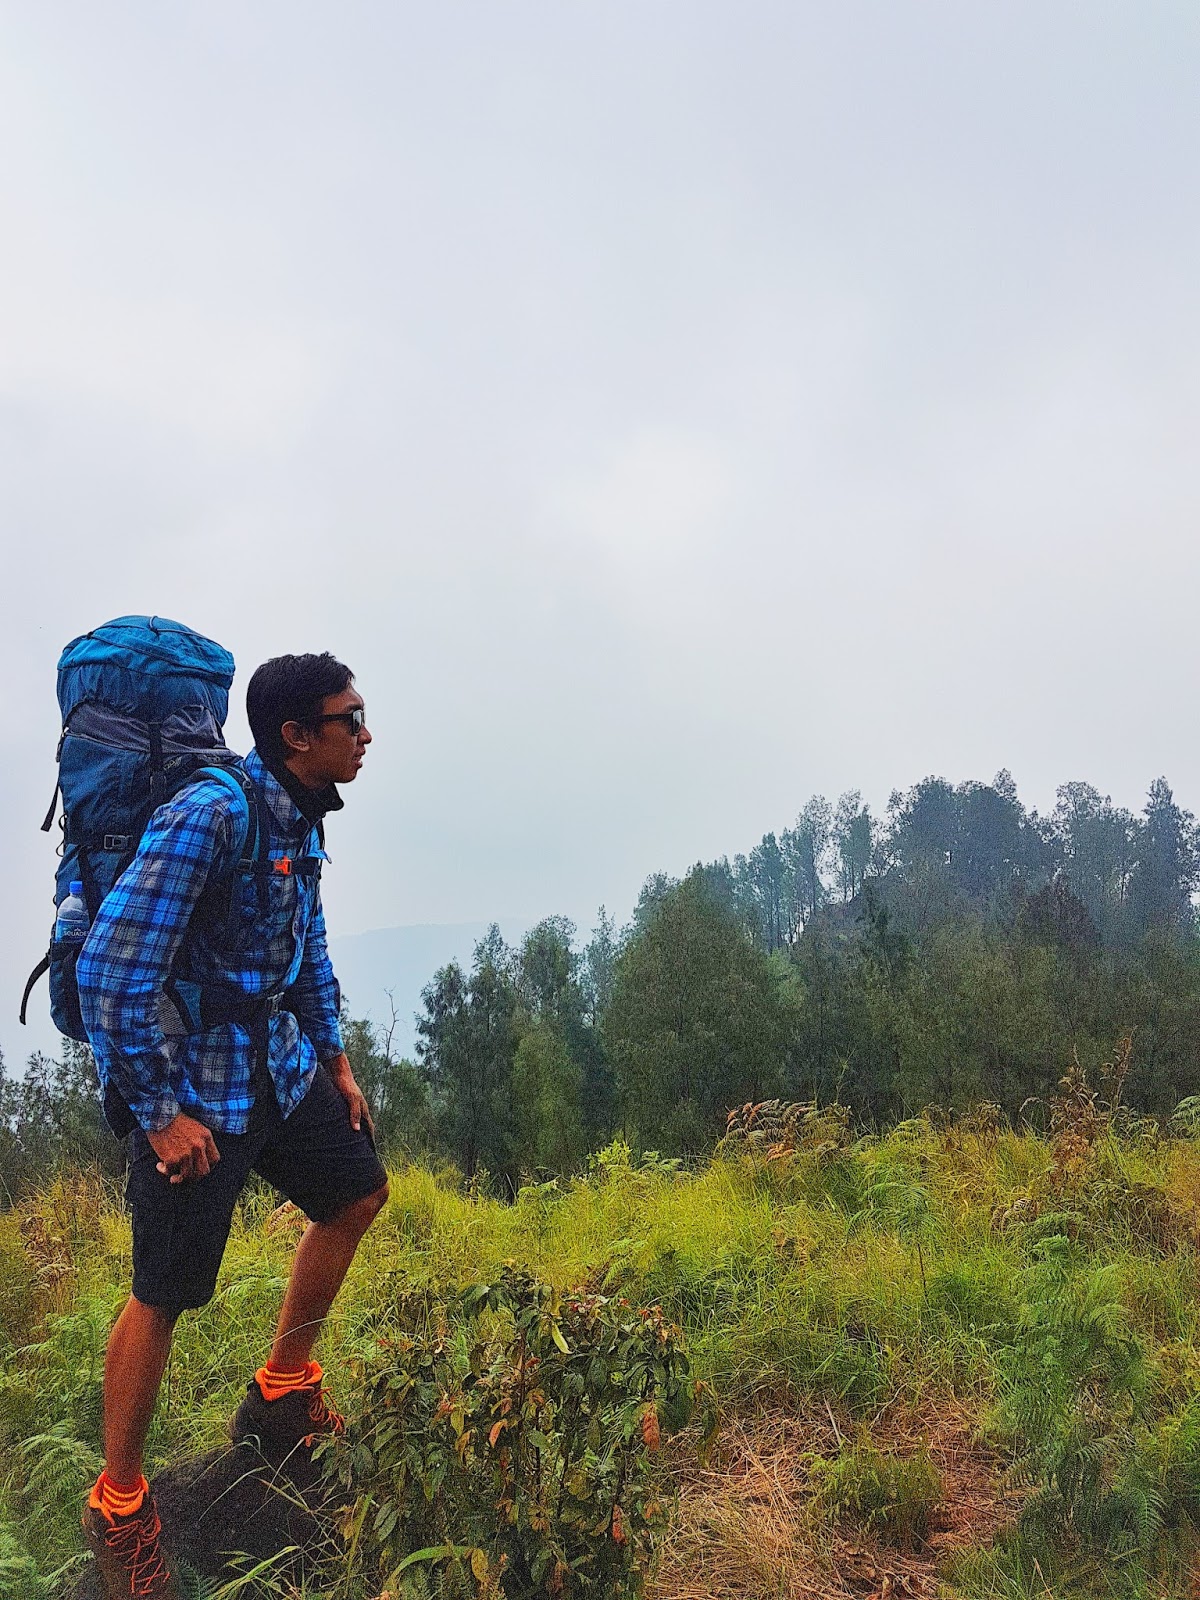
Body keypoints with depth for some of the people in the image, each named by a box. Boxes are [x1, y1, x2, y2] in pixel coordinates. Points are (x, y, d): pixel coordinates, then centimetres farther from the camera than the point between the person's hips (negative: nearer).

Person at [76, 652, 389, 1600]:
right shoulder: (210, 815, -25)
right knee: (163, 1295, 3)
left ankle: (281, 1394, 36)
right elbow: (112, 969, -24)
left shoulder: (299, 819, 4)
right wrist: (158, 1113, -19)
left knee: (358, 1194, 18)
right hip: (196, 1090, -9)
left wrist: (335, 1061, 16)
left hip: (277, 1066, 9)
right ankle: (118, 1504, 26)